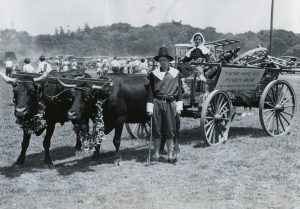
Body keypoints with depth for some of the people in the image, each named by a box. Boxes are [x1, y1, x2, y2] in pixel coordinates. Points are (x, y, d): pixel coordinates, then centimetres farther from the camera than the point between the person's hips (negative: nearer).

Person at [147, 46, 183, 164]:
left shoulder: (175, 73, 6)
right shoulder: (154, 74, 4)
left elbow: (179, 91, 8)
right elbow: (150, 92, 4)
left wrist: (179, 107, 4)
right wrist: (150, 108, 0)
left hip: (171, 104, 0)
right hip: (157, 103, 0)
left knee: (170, 130, 3)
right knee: (156, 130, 4)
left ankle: (170, 155, 12)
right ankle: (156, 154, 15)